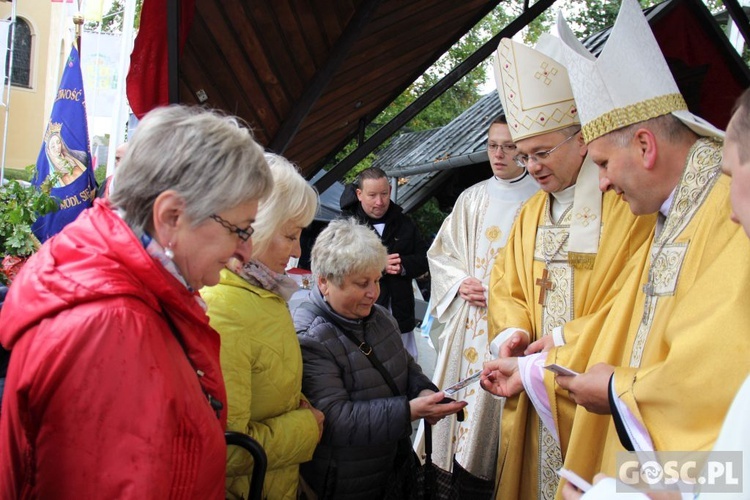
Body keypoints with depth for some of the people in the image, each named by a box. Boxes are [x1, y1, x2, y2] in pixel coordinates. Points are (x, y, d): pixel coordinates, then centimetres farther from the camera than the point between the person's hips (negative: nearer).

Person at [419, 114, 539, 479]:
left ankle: (500, 469, 12)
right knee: (463, 391, 6)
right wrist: (460, 282, -3)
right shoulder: (472, 198, 11)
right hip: (470, 319, 4)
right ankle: (460, 457, 21)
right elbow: (440, 253, 15)